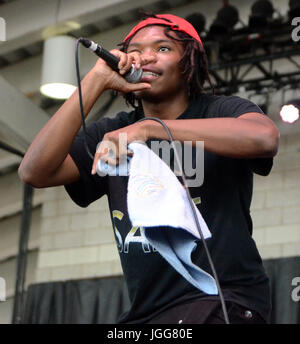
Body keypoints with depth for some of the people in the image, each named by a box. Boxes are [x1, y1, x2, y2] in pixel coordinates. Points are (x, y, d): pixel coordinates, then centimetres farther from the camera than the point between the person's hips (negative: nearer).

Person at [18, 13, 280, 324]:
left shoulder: (221, 112, 0)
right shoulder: (112, 134, 11)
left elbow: (265, 137, -24)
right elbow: (34, 172, -3)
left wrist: (150, 128, -26)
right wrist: (96, 81, -6)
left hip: (226, 300, -4)